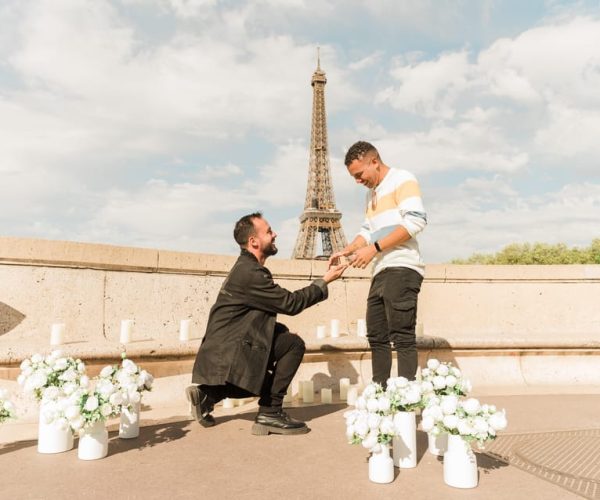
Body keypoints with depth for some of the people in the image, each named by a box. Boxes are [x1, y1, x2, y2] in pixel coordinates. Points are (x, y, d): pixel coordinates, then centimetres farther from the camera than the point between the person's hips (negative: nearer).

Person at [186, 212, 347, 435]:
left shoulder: (246, 267, 13)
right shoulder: (250, 272, -19)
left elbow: (283, 301, 14)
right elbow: (290, 303, -16)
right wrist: (324, 282, -6)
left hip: (222, 353, 10)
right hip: (227, 355, -10)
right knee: (293, 344, -15)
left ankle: (208, 394, 19)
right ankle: (270, 413, -7)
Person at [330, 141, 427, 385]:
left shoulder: (402, 179, -1)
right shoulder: (372, 194, 25)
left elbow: (415, 221, -14)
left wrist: (374, 248, -16)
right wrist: (346, 251, 6)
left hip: (401, 269, -9)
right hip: (381, 272, 9)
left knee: (402, 336, -10)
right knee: (377, 336, 8)